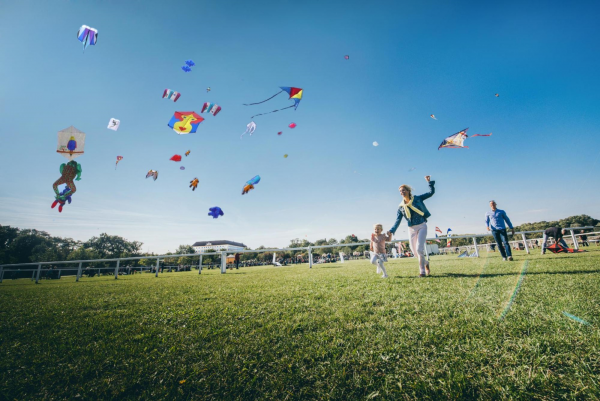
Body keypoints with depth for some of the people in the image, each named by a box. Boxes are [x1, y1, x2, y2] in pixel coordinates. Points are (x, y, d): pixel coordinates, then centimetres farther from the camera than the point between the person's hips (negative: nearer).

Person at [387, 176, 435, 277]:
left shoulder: (417, 199, -2)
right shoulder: (401, 207, 2)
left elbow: (431, 192, 2)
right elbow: (398, 221, -2)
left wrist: (429, 182, -10)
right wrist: (392, 231, -14)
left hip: (422, 226, -3)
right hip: (411, 229, 3)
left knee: (419, 248, -16)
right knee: (414, 251, 6)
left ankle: (422, 271, -4)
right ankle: (426, 263, 36)